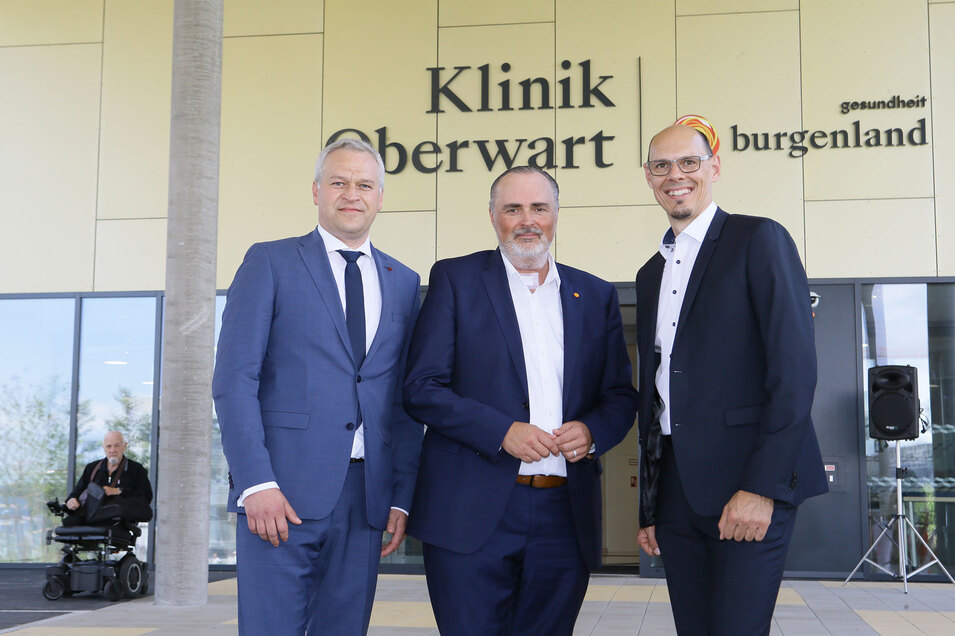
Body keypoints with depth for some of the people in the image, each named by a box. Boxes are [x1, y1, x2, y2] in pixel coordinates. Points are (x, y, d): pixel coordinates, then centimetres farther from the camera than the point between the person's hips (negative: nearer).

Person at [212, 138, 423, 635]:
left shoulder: (403, 283, 15)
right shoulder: (270, 263, 3)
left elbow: (407, 399, 14)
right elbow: (233, 380, -4)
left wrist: (402, 496, 6)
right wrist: (256, 483, -14)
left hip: (366, 497, 4)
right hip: (282, 489, -4)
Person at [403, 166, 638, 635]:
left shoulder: (596, 296, 14)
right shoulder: (454, 279, 4)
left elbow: (621, 395, 15)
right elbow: (421, 388, -3)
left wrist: (593, 431, -7)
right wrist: (502, 431, -15)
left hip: (566, 518, 3)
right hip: (471, 516, -3)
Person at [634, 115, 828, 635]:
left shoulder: (759, 240, -2)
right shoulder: (650, 275, 19)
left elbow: (794, 368, -11)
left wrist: (762, 486, -18)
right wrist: (647, 508, 17)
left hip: (749, 485, -6)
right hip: (676, 490, 6)